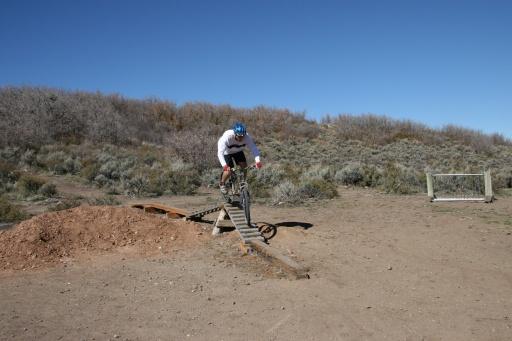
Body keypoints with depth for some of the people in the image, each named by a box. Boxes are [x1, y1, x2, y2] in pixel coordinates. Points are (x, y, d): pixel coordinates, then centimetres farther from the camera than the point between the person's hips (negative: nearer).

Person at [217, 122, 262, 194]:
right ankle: (222, 184, 14)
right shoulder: (227, 137, -41)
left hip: (238, 151, 3)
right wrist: (224, 165, -61)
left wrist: (258, 161, -52)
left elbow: (254, 148, -35)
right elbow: (220, 152, -46)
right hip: (226, 152, -3)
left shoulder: (247, 137, -32)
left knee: (244, 166, -14)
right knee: (228, 170, -16)